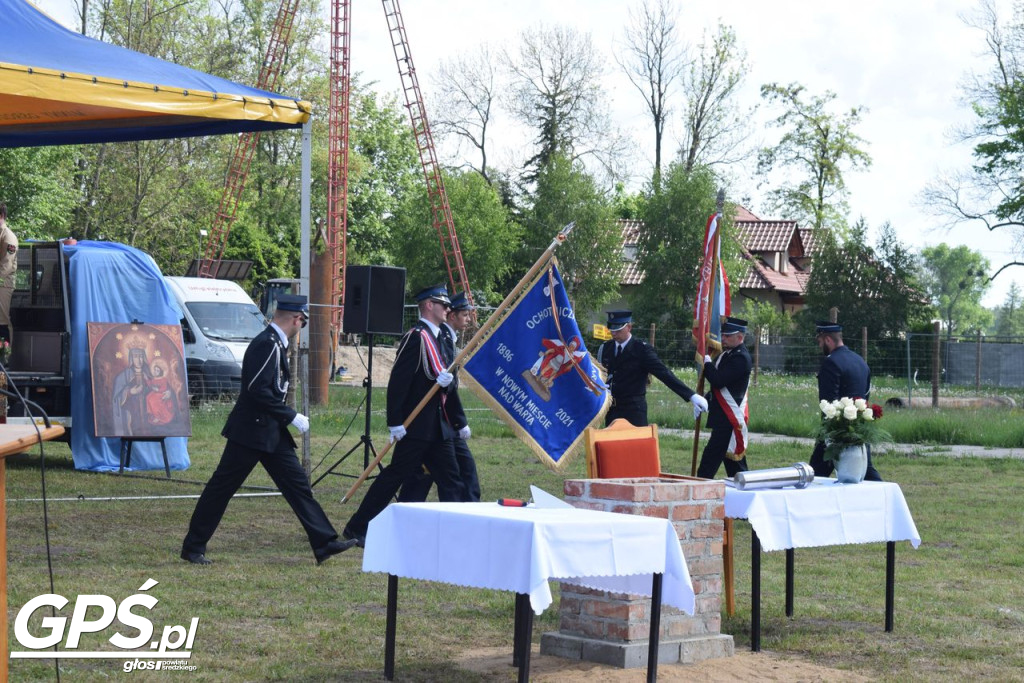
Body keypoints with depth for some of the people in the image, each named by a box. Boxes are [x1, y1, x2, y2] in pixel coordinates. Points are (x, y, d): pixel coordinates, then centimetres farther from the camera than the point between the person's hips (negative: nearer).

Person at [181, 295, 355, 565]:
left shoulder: (275, 344, 12)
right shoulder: (267, 344, -18)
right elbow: (258, 390, -25)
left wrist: (288, 417, 14)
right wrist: (292, 416, -20)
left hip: (271, 431, 10)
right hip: (251, 431, -10)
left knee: (297, 482, 6)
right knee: (221, 487, 0)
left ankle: (324, 543, 6)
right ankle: (193, 547, 10)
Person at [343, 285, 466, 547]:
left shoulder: (436, 337, 15)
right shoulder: (416, 336, -14)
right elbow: (398, 381, -19)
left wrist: (445, 380, -5)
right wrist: (395, 424, -22)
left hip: (438, 425, 9)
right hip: (417, 425, -9)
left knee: (450, 479, 5)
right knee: (395, 475, -3)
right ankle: (356, 529, 6)